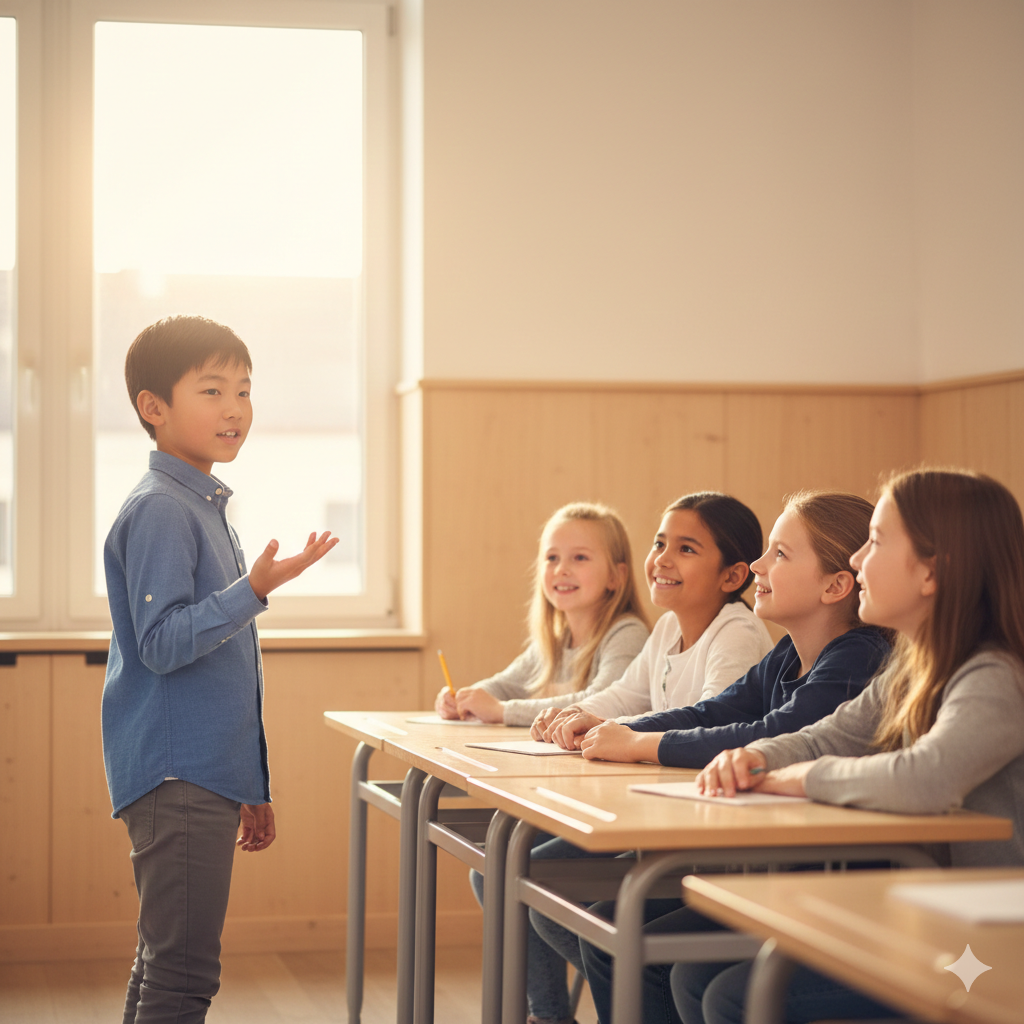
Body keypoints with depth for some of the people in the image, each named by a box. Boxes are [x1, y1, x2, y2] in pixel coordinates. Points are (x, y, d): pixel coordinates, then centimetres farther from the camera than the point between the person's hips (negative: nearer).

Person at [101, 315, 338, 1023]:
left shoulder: (207, 508, 18)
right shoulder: (158, 511, -11)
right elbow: (162, 643, -20)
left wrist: (251, 789, 23)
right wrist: (256, 588, -28)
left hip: (209, 777, 10)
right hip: (176, 778, -10)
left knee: (166, 966, 13)